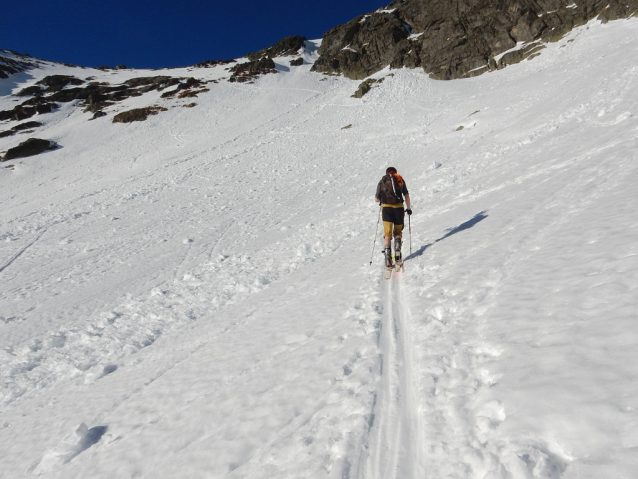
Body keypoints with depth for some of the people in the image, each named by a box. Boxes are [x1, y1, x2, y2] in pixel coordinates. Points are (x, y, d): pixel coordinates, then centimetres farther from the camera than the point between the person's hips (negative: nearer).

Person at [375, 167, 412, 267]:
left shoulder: (381, 182, 16)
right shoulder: (400, 179, 16)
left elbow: (376, 200, 18)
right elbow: (407, 196, 13)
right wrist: (408, 208, 23)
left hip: (386, 208, 0)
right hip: (399, 207, 0)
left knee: (387, 234, -2)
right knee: (398, 232, 17)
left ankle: (387, 255, -19)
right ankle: (397, 252, -3)